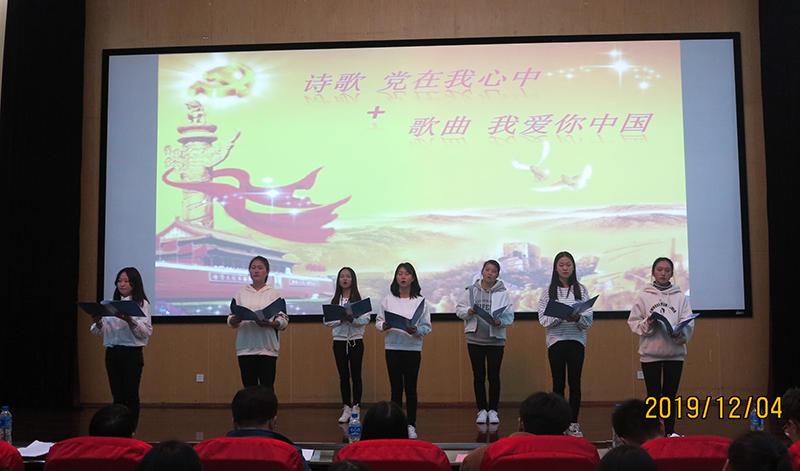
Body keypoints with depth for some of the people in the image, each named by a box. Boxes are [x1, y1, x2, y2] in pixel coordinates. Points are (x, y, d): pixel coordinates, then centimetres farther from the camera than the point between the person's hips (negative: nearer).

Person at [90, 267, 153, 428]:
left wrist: (130, 321, -24)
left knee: (131, 396, -4)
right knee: (118, 396, 6)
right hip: (112, 353, 4)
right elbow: (100, 333, 13)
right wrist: (98, 323, -9)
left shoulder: (141, 304, 1)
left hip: (132, 354, -4)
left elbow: (147, 332, -9)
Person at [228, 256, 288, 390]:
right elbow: (231, 320, 10)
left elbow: (284, 320, 2)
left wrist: (269, 324, -17)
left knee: (267, 388, -4)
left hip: (267, 347, -2)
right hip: (245, 347, 2)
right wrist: (235, 320, -14)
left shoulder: (273, 293, 7)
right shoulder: (242, 293, 12)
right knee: (249, 387, 3)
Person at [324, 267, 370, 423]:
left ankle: (356, 407, 11)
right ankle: (346, 409, 14)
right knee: (343, 375, 6)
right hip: (339, 340, 2)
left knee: (356, 375, 0)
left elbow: (366, 319, -9)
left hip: (356, 340, -2)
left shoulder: (360, 298, -1)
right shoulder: (334, 299, 6)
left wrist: (352, 319, -25)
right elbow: (327, 320, 0)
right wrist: (341, 319, -17)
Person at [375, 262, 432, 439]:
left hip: (413, 347, -1)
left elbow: (427, 327, 0)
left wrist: (416, 330, -19)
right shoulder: (388, 300, 5)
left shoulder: (420, 300, 0)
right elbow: (378, 321, 8)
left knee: (411, 388, 2)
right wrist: (384, 326, -13)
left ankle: (411, 425, 11)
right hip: (392, 347, 1)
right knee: (396, 388, 5)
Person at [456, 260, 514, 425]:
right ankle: (482, 410, 17)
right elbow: (459, 309, 6)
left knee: (494, 376, 4)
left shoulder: (503, 293, 1)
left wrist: (500, 322, -21)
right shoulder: (470, 291, 4)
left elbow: (509, 316, -2)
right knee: (478, 376, 7)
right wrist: (469, 311, -14)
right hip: (475, 340, 1)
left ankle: (493, 410, 15)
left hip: (496, 340, -1)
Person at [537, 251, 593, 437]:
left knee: (575, 382, 3)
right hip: (556, 340, -1)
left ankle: (573, 423, 11)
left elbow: (589, 319, 1)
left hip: (576, 340, 1)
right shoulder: (549, 291, 4)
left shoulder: (581, 290, 6)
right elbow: (543, 319, -3)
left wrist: (578, 318, -20)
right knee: (558, 383, 3)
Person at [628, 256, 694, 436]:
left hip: (675, 352, 1)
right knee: (653, 395, 2)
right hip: (650, 353, -1)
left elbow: (689, 324, 0)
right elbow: (633, 322, 1)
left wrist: (679, 333, -19)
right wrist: (647, 324, -17)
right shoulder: (644, 297, 4)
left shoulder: (681, 297, 6)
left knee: (670, 395, 8)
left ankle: (670, 432, 16)